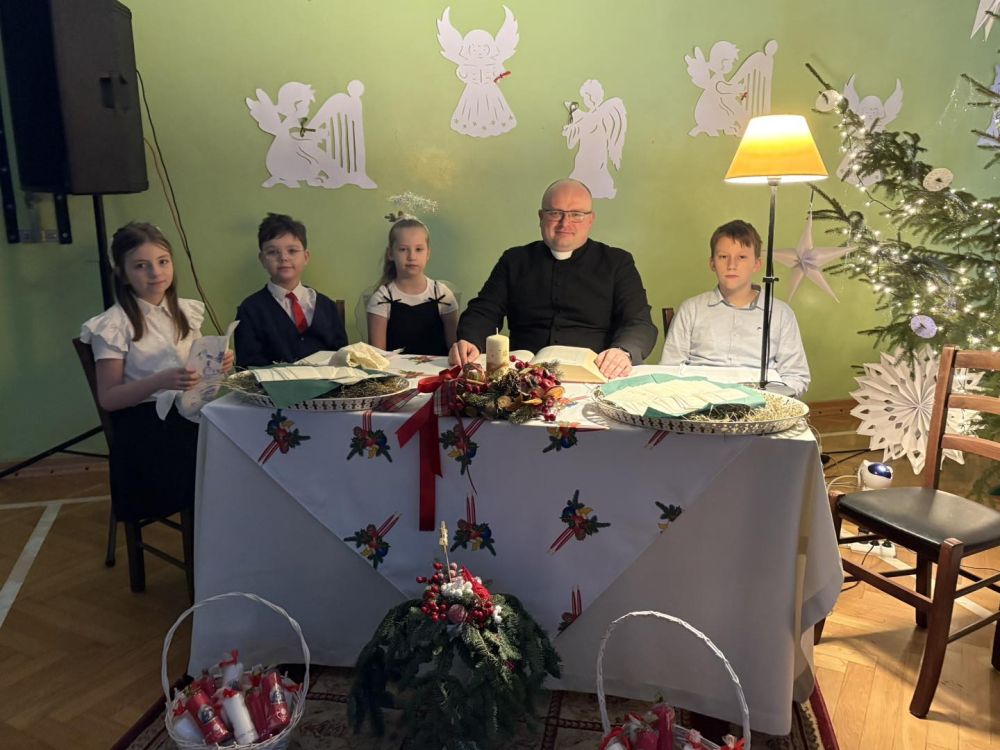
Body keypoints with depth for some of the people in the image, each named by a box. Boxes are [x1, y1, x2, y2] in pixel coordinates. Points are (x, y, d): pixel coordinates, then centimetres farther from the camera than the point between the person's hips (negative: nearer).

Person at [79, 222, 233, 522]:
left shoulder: (186, 311, 9)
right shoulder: (114, 325, -6)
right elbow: (108, 398, -6)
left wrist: (216, 364, -4)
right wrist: (162, 381, -22)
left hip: (190, 412, 5)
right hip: (145, 424, -5)